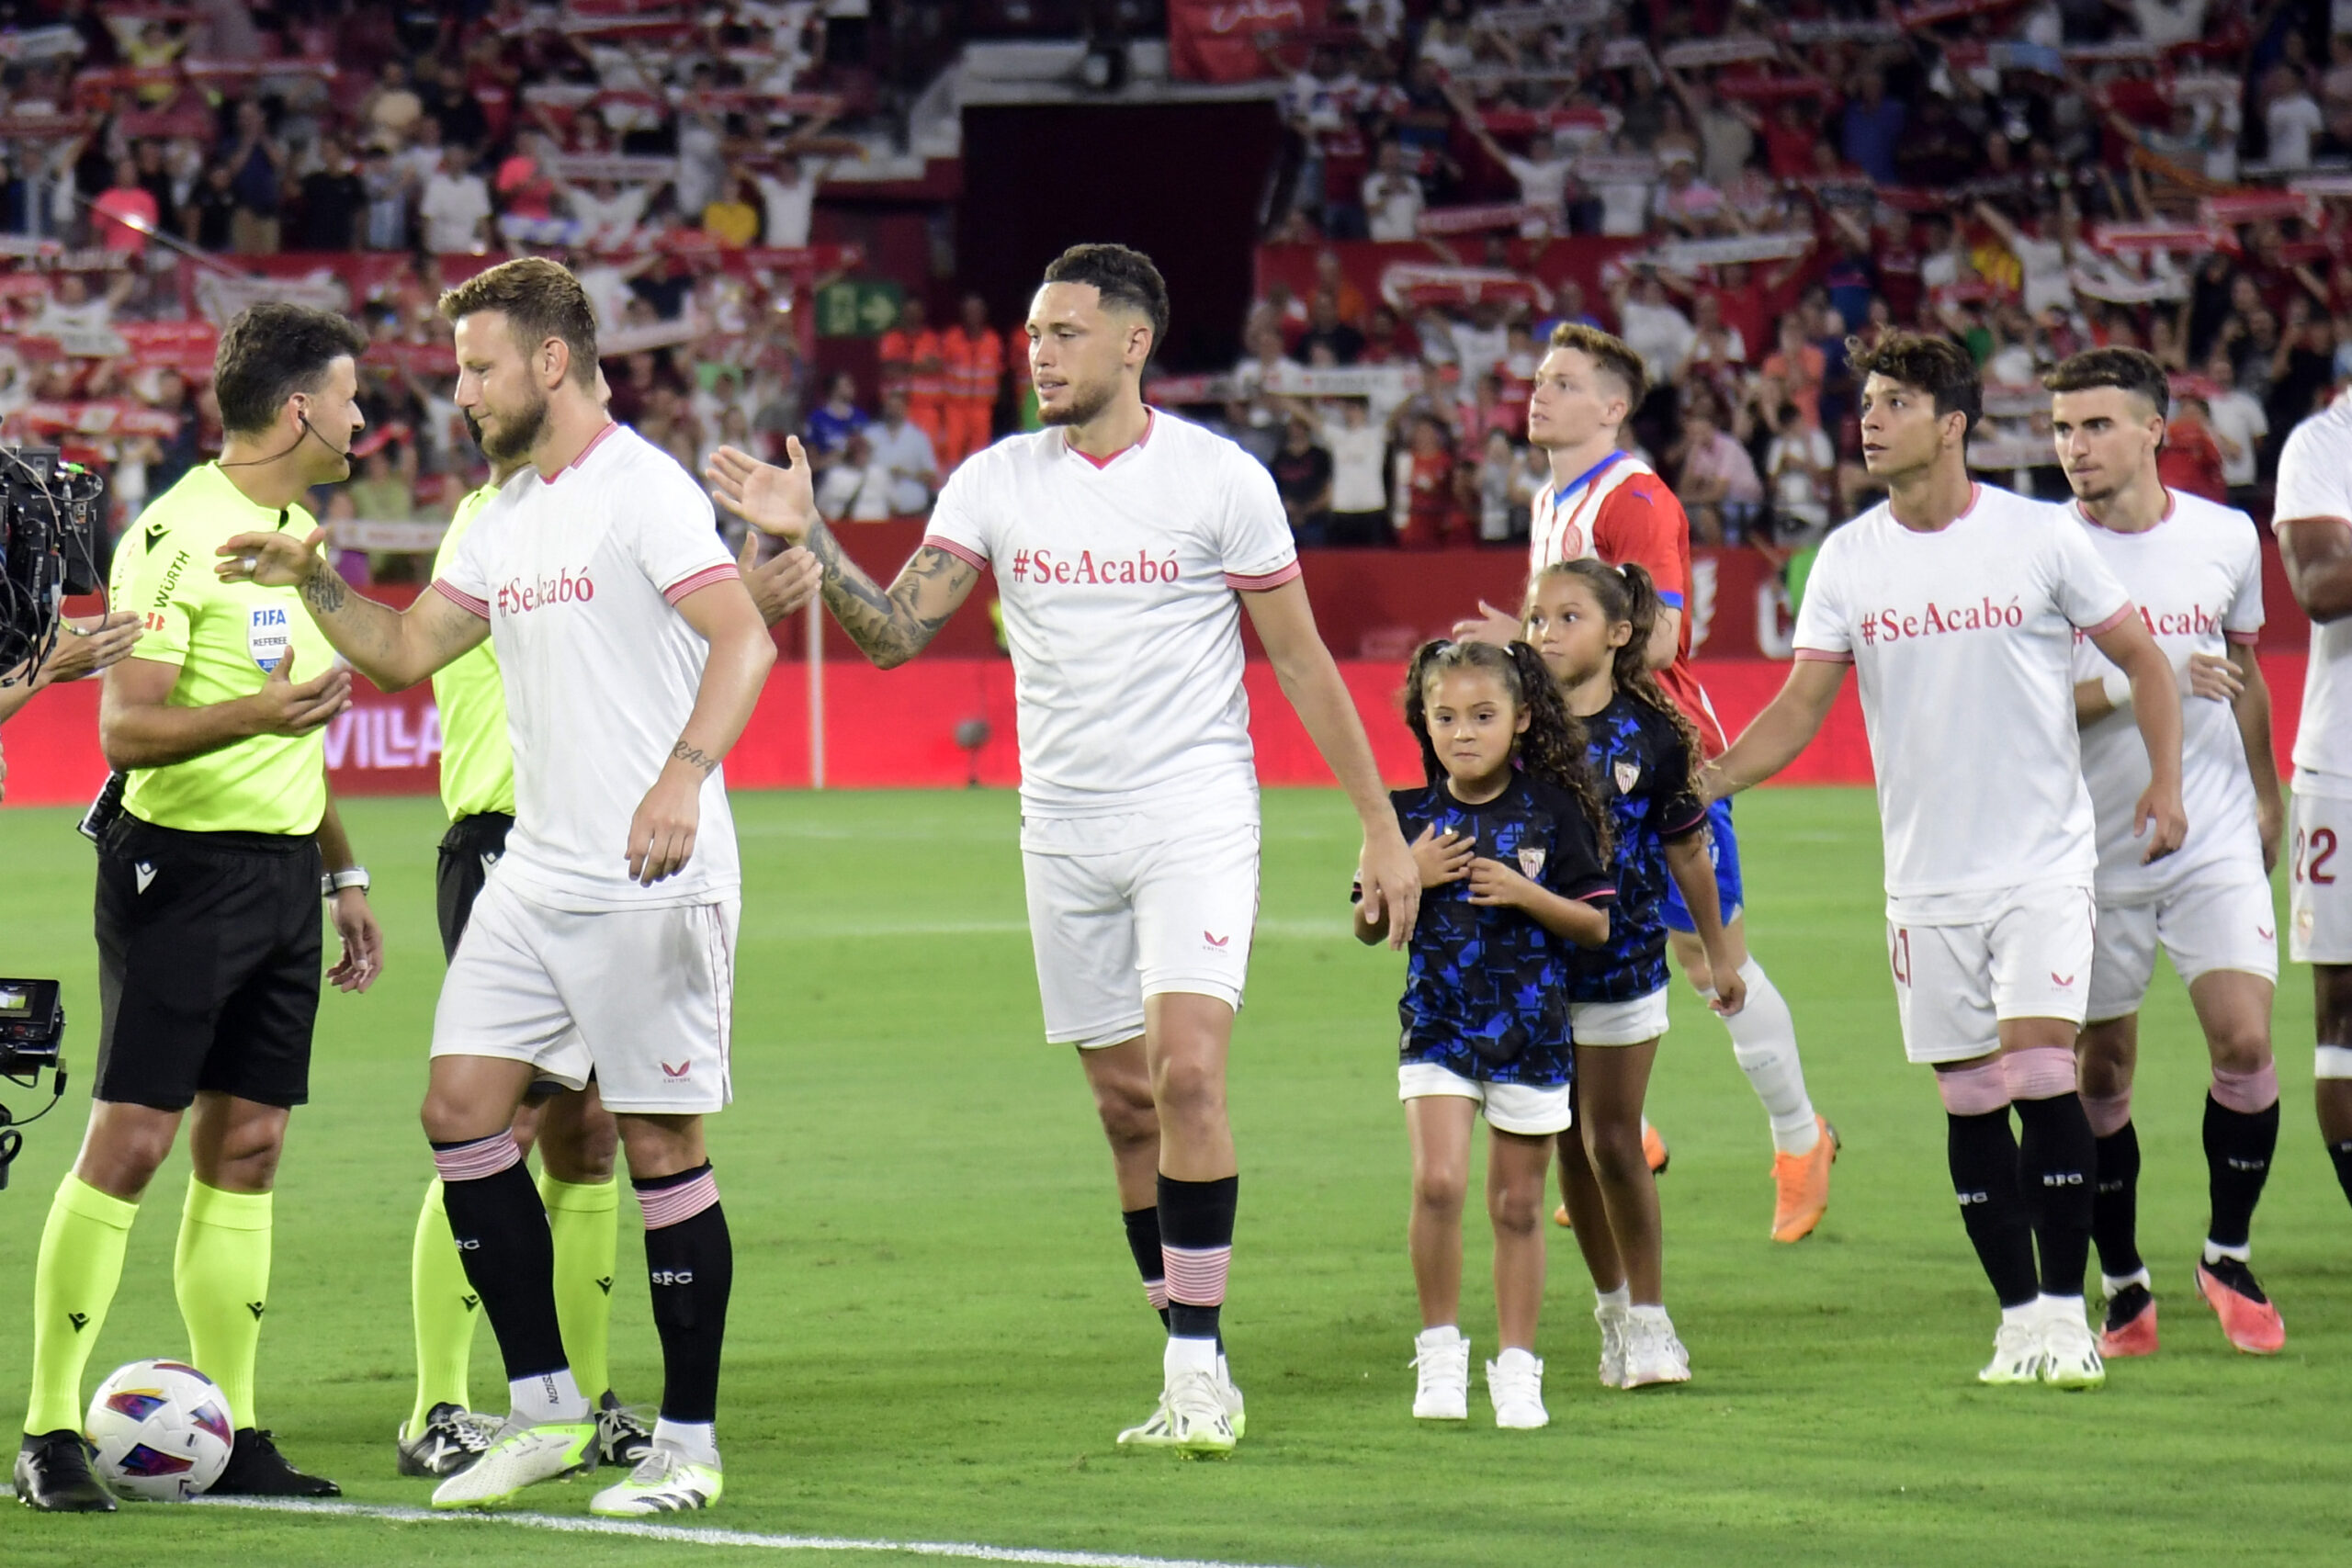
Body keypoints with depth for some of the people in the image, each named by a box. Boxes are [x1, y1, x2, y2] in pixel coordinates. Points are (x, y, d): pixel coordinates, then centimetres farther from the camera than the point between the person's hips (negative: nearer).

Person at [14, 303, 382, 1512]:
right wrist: (255, 712, -33)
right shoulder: (177, 535, -12)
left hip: (281, 868, 8)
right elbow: (126, 731, -17)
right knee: (130, 1138, -9)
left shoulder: (298, 534, 15)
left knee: (247, 1143, 7)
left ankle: (234, 1432, 10)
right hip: (185, 864, -8)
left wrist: (341, 873, 25)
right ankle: (50, 1430, -5)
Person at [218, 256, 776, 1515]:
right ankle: (544, 1409, 10)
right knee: (461, 1106, 1)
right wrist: (313, 585, 5)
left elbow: (743, 641, -22)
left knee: (659, 1143, -3)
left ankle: (688, 1443, 5)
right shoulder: (510, 516, 15)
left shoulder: (643, 491, -12)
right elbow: (405, 652, 22)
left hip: (649, 883, -8)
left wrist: (683, 776, -36)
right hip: (536, 876, 8)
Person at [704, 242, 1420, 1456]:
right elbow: (894, 632, -1)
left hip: (1196, 818, -4)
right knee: (1124, 1101, 5)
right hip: (1065, 831, 4)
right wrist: (807, 537, -17)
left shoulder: (1219, 479, -5)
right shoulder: (997, 482, 3)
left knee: (1187, 1072, -18)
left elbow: (1301, 661, 1)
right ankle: (1193, 1378, 13)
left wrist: (1381, 829, 2)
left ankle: (1199, 1364, -12)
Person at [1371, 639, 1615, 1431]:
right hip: (1437, 1026, 0)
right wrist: (1408, 878, -10)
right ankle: (1440, 1348, -2)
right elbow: (1368, 928, 9)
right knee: (1437, 1181, -17)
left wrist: (1525, 894, -15)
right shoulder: (1411, 816, 3)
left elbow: (1596, 925, 0)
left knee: (1517, 1204, 7)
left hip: (1531, 1029, 0)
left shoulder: (1552, 813, -2)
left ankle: (1517, 1367, 17)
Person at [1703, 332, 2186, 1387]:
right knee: (1970, 1101, 4)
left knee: (2039, 1072, -15)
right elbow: (1799, 710, 4)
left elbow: (2141, 660, 5)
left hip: (2044, 864, -3)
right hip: (1926, 882, 3)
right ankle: (2019, 1319, 13)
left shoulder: (2039, 538, -4)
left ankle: (2067, 1314, -8)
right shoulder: (1848, 559, 3)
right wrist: (1702, 782, -10)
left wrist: (2165, 780, -8)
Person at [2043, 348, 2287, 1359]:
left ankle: (2228, 1256, 6)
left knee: (2244, 1041, -12)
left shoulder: (2226, 537, 2)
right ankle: (2123, 1288, 17)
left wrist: (2266, 796, 24)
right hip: (2092, 850, -1)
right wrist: (2138, 683, -23)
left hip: (2215, 841, 1)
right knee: (2099, 1073, 3)